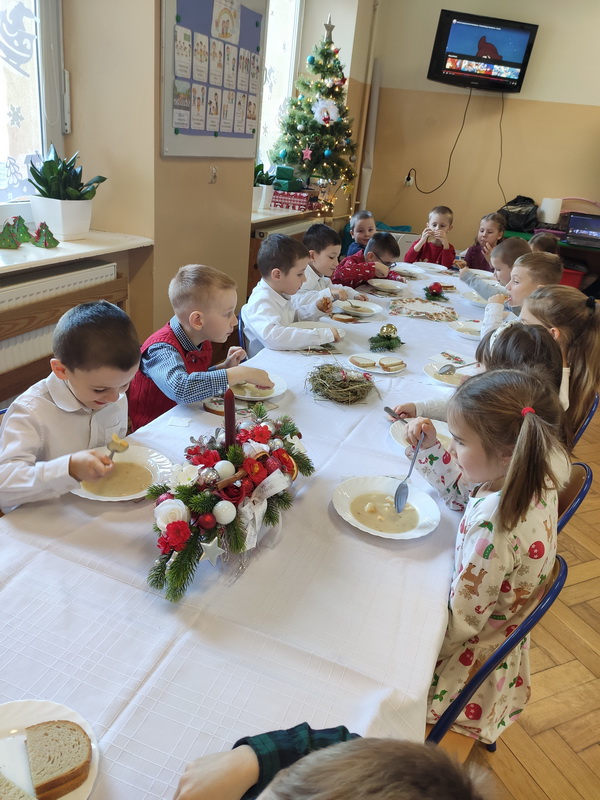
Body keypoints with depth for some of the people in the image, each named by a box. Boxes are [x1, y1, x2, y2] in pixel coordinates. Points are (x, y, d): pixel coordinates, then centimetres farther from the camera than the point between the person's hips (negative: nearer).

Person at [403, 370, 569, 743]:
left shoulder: (492, 529, -41)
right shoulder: (534, 477, -16)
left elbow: (460, 623, -27)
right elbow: (461, 491, 5)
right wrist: (428, 448, -6)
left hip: (472, 655, -8)